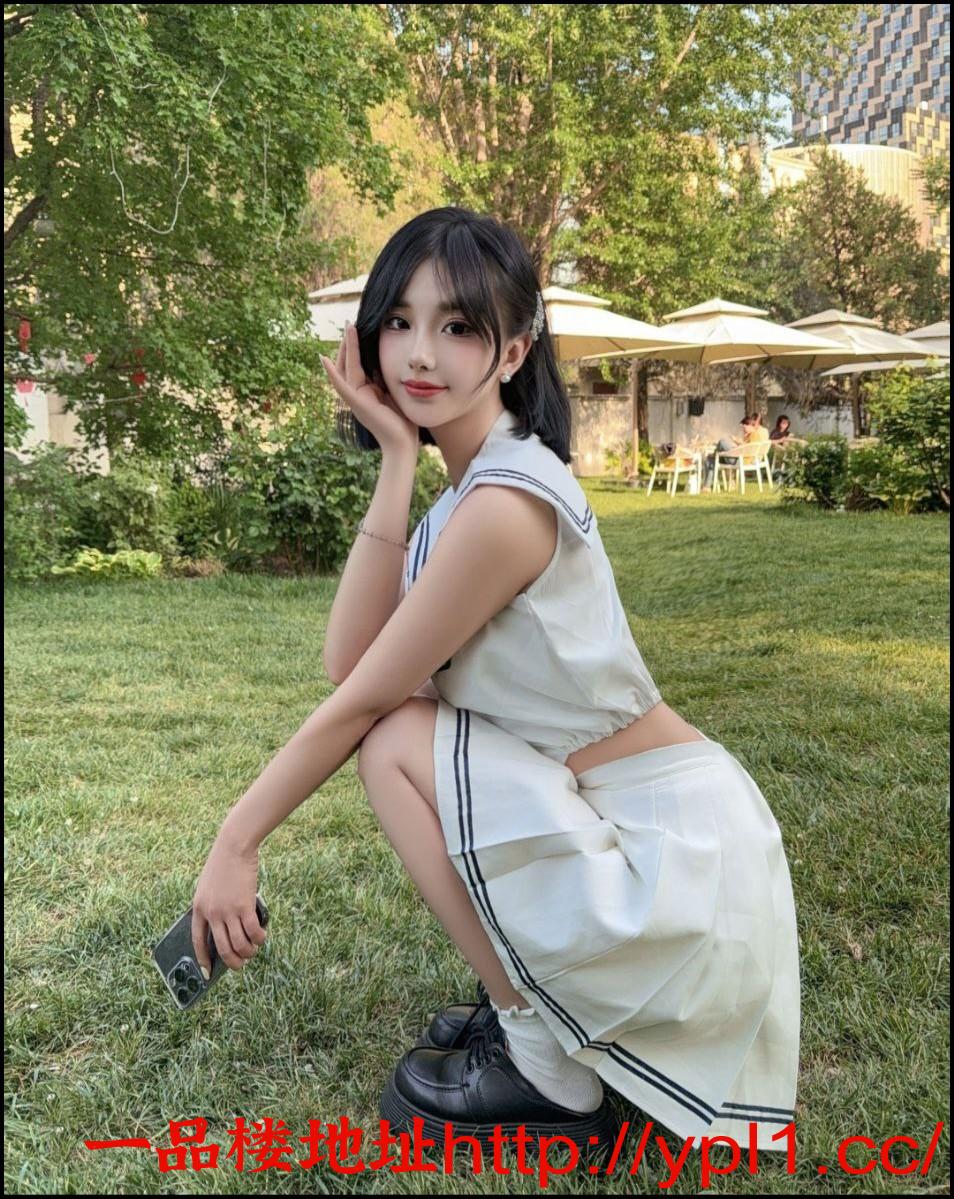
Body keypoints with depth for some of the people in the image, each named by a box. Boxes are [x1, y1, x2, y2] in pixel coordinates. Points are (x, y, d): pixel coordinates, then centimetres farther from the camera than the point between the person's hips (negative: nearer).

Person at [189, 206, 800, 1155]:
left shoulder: (503, 503, -21)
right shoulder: (475, 481, 7)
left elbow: (357, 700, -15)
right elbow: (349, 659, -6)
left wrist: (235, 842, -3)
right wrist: (396, 462, -8)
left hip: (676, 856, -9)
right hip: (635, 826, 9)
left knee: (396, 740, -12)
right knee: (404, 713, 10)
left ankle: (545, 1074, 0)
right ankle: (528, 996, 18)